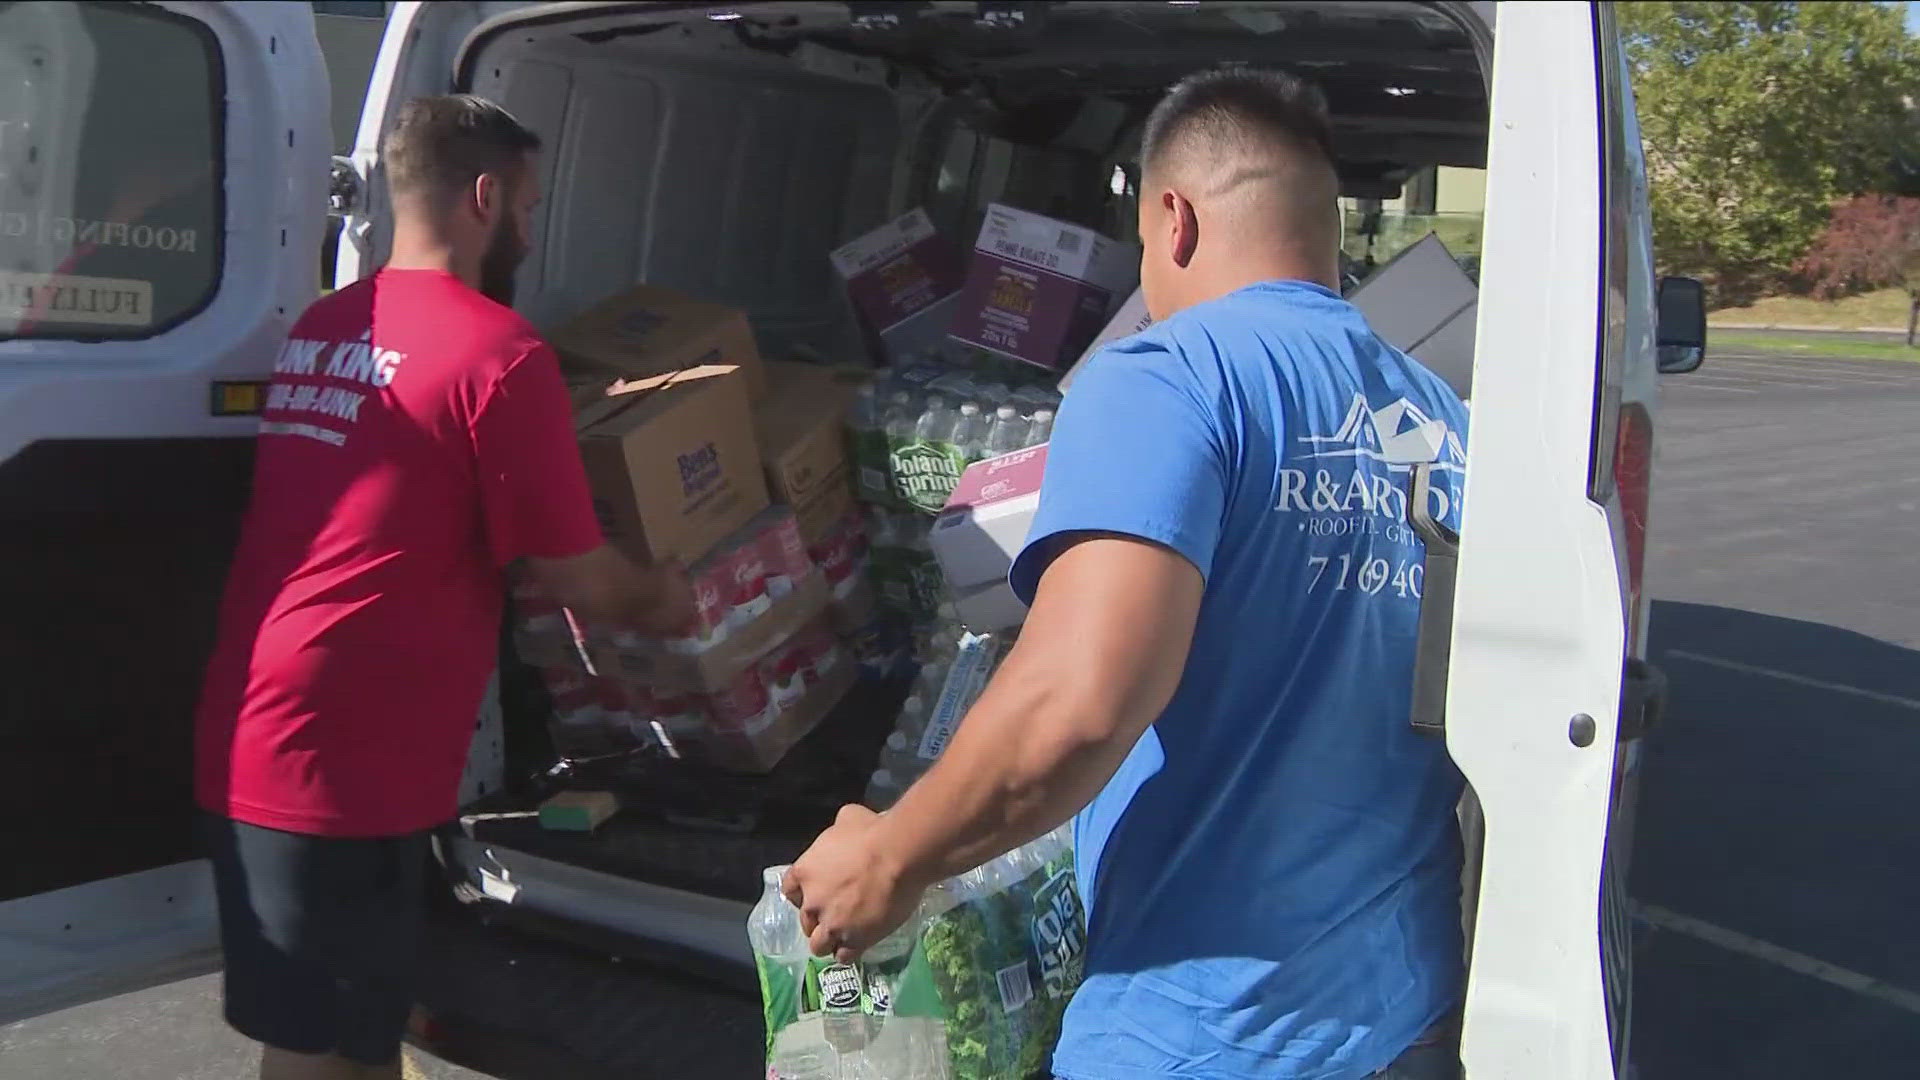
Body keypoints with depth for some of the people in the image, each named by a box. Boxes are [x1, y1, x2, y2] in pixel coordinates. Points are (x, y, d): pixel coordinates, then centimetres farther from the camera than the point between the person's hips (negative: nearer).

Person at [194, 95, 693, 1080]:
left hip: (250, 736, 8)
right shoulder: (497, 352, -14)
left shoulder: (318, 329, 11)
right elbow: (573, 574, -9)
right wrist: (661, 599, 12)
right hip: (341, 757, -8)